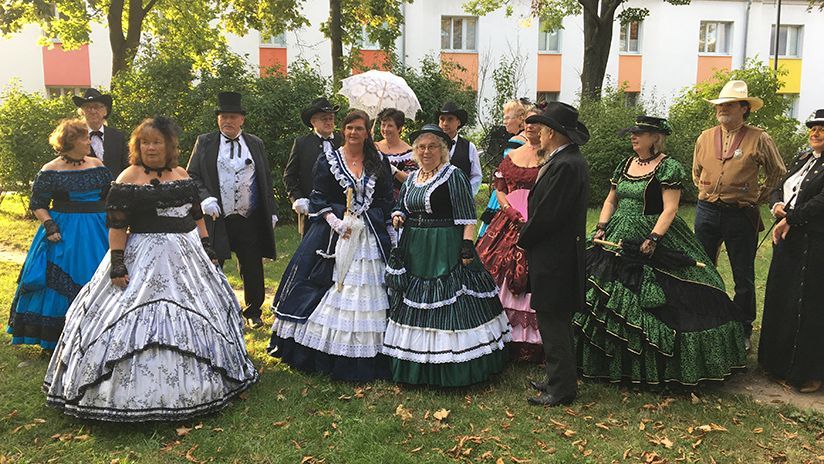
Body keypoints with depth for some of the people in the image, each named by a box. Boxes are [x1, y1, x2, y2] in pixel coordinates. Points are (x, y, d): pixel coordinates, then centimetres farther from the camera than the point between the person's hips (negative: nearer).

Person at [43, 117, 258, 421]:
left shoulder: (181, 175, 8)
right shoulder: (129, 179, -8)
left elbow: (196, 215, 13)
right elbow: (117, 224, -12)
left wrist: (207, 248, 10)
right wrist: (117, 264, -18)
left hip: (187, 255, 7)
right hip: (145, 259, -6)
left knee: (194, 318, 15)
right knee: (143, 320, -4)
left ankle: (190, 384, 34)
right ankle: (138, 391, 11)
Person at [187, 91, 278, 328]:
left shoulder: (256, 144, 10)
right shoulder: (204, 142, 5)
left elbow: (266, 179, 13)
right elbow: (192, 176, 3)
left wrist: (271, 211, 7)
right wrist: (205, 198, -13)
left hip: (250, 220, 2)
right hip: (216, 219, -1)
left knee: (253, 269, 8)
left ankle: (253, 312, 25)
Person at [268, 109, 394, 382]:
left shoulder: (378, 163, 9)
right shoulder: (329, 160, 4)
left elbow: (386, 199, 10)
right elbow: (318, 198, 0)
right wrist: (335, 221, -13)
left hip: (370, 235, 1)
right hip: (333, 229, -1)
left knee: (366, 286, 1)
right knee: (329, 286, -3)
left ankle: (365, 359, 12)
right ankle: (324, 355, 11)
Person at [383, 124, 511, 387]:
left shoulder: (453, 176, -7)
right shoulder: (411, 179, 14)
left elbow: (467, 216, -11)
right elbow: (401, 207, 24)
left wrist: (467, 248, -19)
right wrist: (398, 217, 2)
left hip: (446, 253, -7)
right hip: (414, 252, 7)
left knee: (448, 306, -6)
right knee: (413, 305, 11)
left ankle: (454, 370, 7)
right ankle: (417, 364, 24)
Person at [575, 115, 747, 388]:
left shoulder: (669, 168, -7)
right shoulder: (624, 165, 13)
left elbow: (670, 209, -14)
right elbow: (611, 201, 18)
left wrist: (652, 240, -24)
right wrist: (601, 228, 4)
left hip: (653, 239, -7)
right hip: (617, 240, 7)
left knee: (651, 306, -6)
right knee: (605, 301, 6)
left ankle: (658, 369, 10)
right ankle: (613, 361, 21)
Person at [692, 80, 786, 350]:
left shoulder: (758, 139, -4)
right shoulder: (705, 138, 6)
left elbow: (777, 172, 10)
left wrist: (758, 198, 8)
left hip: (741, 216, -3)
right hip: (707, 213, 3)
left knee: (744, 278, 5)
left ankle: (743, 332, 18)